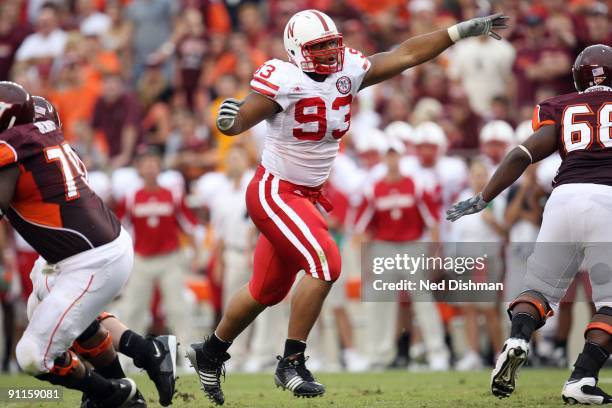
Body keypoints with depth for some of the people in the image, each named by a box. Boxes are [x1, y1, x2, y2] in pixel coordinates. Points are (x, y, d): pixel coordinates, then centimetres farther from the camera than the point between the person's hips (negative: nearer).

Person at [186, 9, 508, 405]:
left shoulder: (349, 71, 0)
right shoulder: (283, 81, -19)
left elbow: (405, 55, 4)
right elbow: (240, 121, -23)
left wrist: (464, 30, 2)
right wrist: (228, 119, -47)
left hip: (306, 195, 8)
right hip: (275, 192, -8)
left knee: (267, 290, 16)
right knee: (325, 262, -21)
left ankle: (210, 353, 35)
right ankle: (292, 363, -12)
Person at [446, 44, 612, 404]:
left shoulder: (561, 110, 19)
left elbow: (522, 156, 11)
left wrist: (481, 200, 12)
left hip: (565, 198, 2)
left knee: (540, 289, 15)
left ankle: (517, 340, -15)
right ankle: (583, 378, -9)